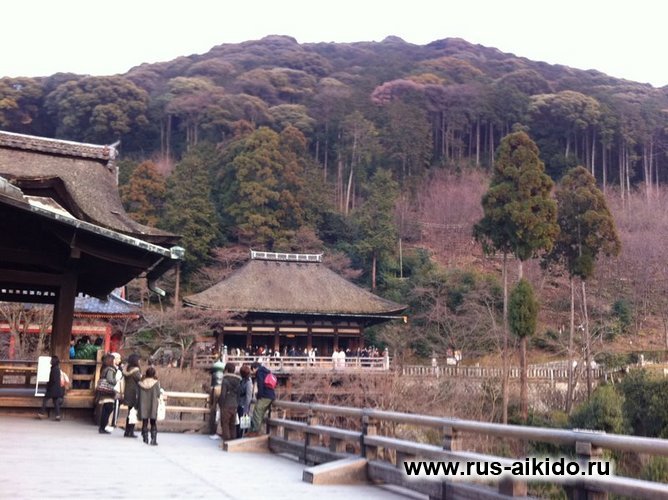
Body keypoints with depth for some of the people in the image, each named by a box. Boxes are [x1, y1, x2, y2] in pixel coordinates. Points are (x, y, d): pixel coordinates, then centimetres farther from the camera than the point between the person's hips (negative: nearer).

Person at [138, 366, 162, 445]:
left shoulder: (141, 383, -2)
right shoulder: (156, 383, -9)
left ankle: (145, 438, 13)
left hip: (143, 407, 2)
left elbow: (139, 395, 3)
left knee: (144, 423, 12)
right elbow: (158, 394, -10)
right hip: (153, 407, -2)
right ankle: (153, 439, -2)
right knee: (153, 423, 6)